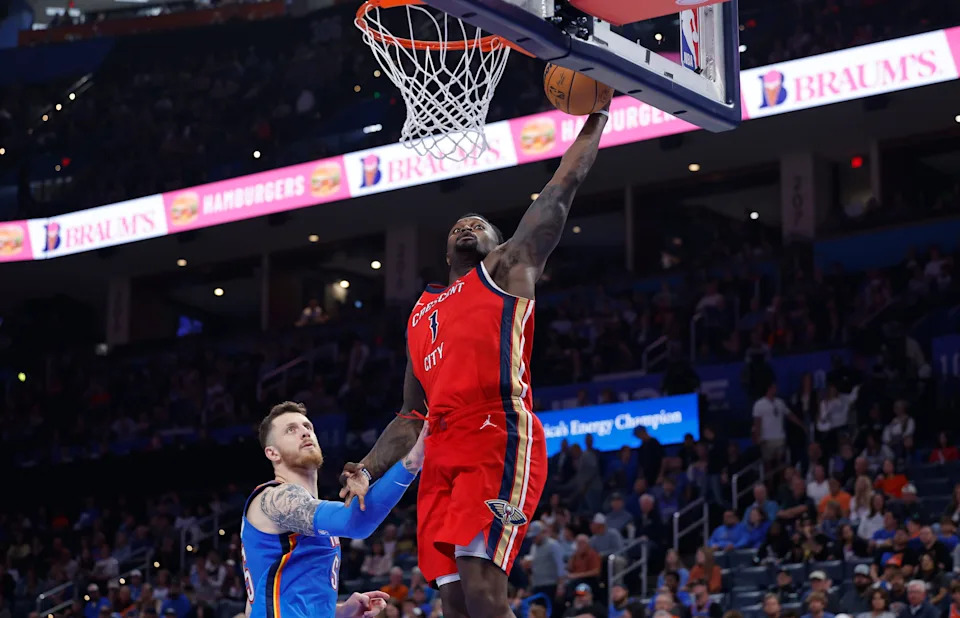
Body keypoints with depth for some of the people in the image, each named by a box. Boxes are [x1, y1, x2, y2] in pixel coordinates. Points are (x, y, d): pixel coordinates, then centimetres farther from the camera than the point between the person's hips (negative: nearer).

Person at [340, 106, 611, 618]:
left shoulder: (508, 268, 15)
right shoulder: (420, 316, 30)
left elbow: (564, 186, 10)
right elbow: (411, 416, 27)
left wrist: (597, 114, 12)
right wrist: (368, 471, 12)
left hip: (499, 444, -6)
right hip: (444, 456, 6)